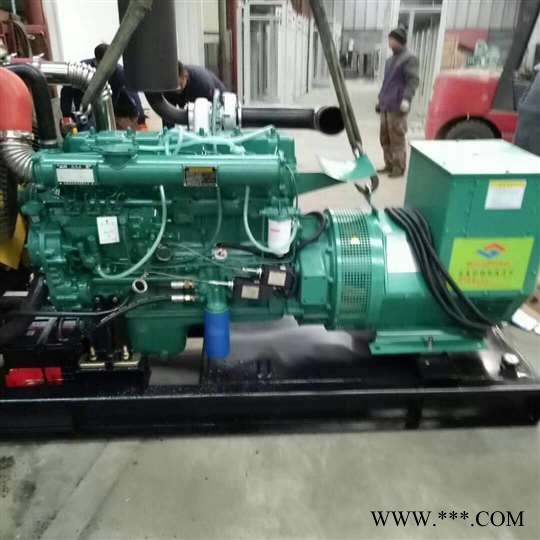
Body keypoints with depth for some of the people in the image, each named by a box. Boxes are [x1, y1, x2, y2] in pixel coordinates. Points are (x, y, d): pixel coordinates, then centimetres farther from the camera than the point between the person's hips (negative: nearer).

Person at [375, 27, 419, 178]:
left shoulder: (409, 58, -4)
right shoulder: (390, 60, 23)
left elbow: (413, 81, -13)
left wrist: (406, 99, -25)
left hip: (397, 107, -8)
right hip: (385, 106, 8)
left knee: (397, 139, -7)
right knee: (385, 138, 10)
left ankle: (399, 168, -1)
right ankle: (389, 165, 19)